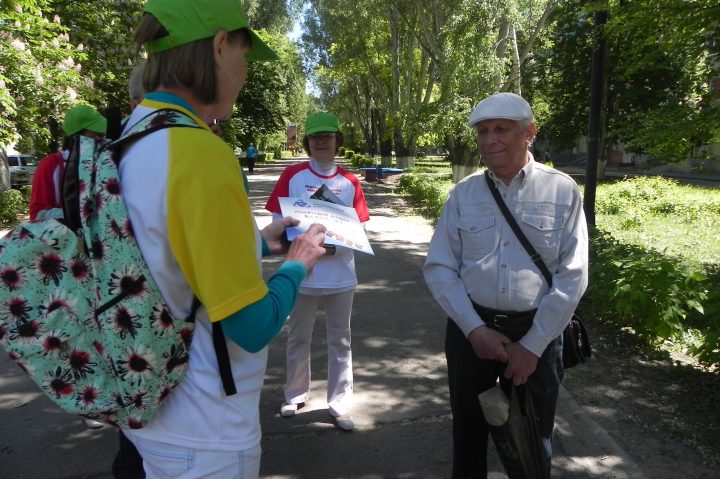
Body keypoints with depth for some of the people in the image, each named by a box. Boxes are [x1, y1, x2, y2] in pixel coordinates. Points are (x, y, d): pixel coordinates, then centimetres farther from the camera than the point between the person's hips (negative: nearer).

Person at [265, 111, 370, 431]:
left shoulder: (350, 182, 3)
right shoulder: (292, 176, 0)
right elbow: (278, 222, -2)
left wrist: (335, 246, -15)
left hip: (341, 275, 1)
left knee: (340, 341, 10)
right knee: (298, 338, 14)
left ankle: (340, 405, 22)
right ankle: (295, 395, 34)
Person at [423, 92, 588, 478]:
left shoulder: (562, 191, -4)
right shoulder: (464, 193, 1)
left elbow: (572, 276, -6)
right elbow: (438, 268, -1)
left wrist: (532, 345, -9)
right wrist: (475, 329, -10)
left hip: (536, 334, -1)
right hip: (470, 330, 2)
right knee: (468, 433, 19)